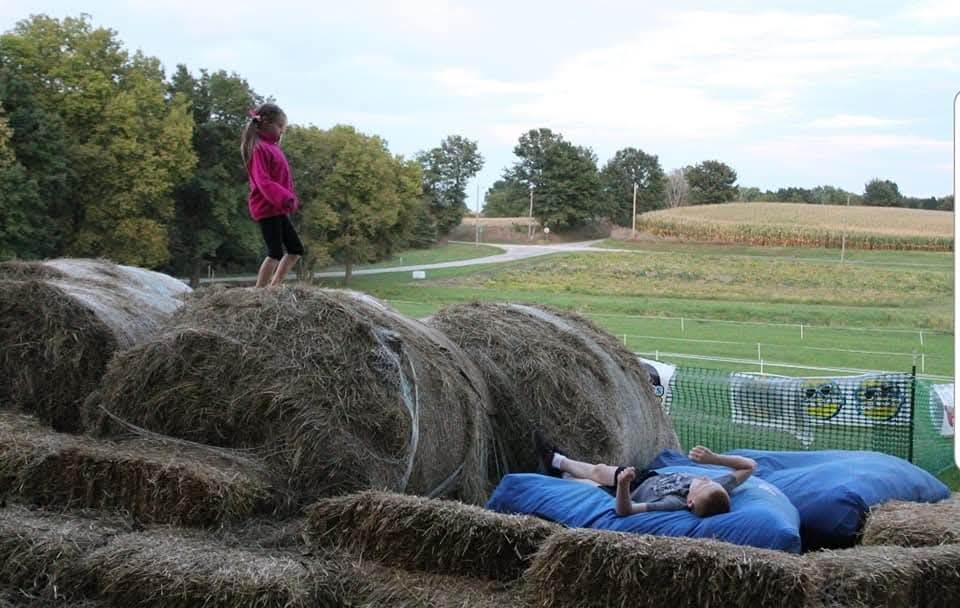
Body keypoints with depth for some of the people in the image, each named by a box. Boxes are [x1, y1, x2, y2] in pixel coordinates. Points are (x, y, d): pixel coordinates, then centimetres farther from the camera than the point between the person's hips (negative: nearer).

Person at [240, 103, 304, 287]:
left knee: (296, 250, 11)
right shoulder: (259, 148, -14)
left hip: (278, 208, 10)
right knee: (275, 253, -9)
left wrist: (291, 199, 14)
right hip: (267, 208, -10)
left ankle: (274, 287, 15)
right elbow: (263, 182, -23)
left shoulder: (271, 146, 15)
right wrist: (285, 198, -32)